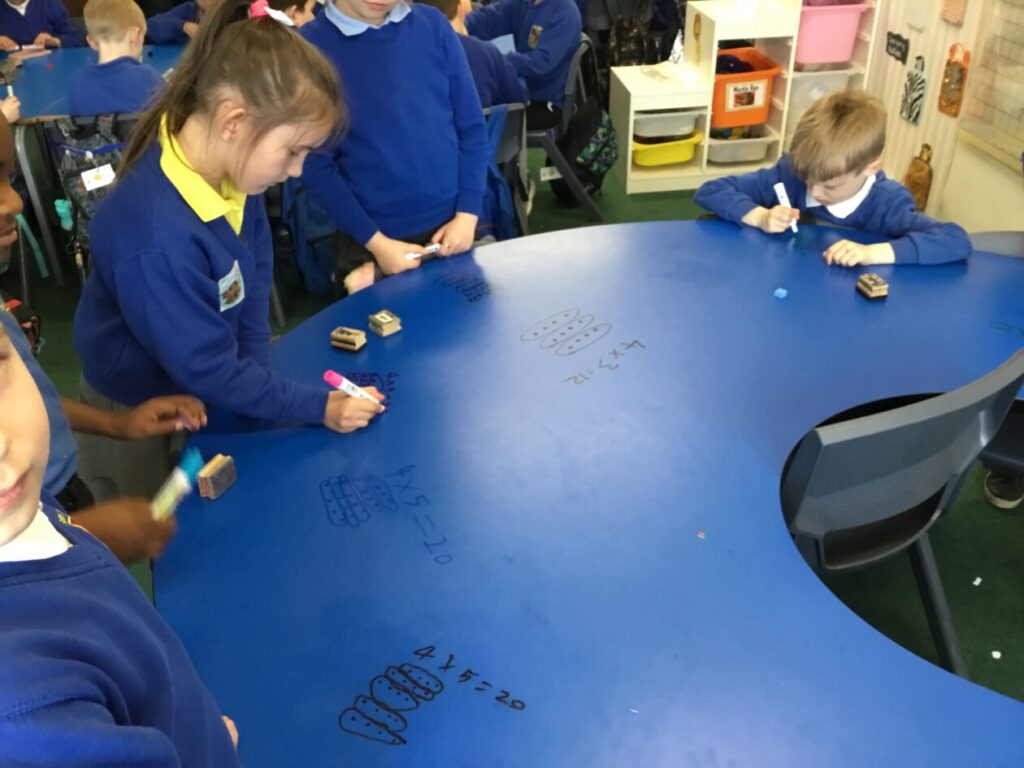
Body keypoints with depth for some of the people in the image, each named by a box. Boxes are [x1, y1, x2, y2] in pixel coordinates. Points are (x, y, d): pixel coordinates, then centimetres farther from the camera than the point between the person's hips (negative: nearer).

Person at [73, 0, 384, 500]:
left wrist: (257, 369, -9)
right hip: (140, 411, -6)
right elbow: (208, 368, -30)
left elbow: (256, 271, -2)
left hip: (204, 390, 6)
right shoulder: (157, 238, -40)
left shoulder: (233, 166, -17)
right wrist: (320, 406, -24)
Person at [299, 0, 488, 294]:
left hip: (452, 228, 3)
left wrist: (467, 213, -5)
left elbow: (472, 127, 3)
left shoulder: (433, 25, -1)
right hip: (368, 243, -2)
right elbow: (315, 164, -7)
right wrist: (375, 241, -11)